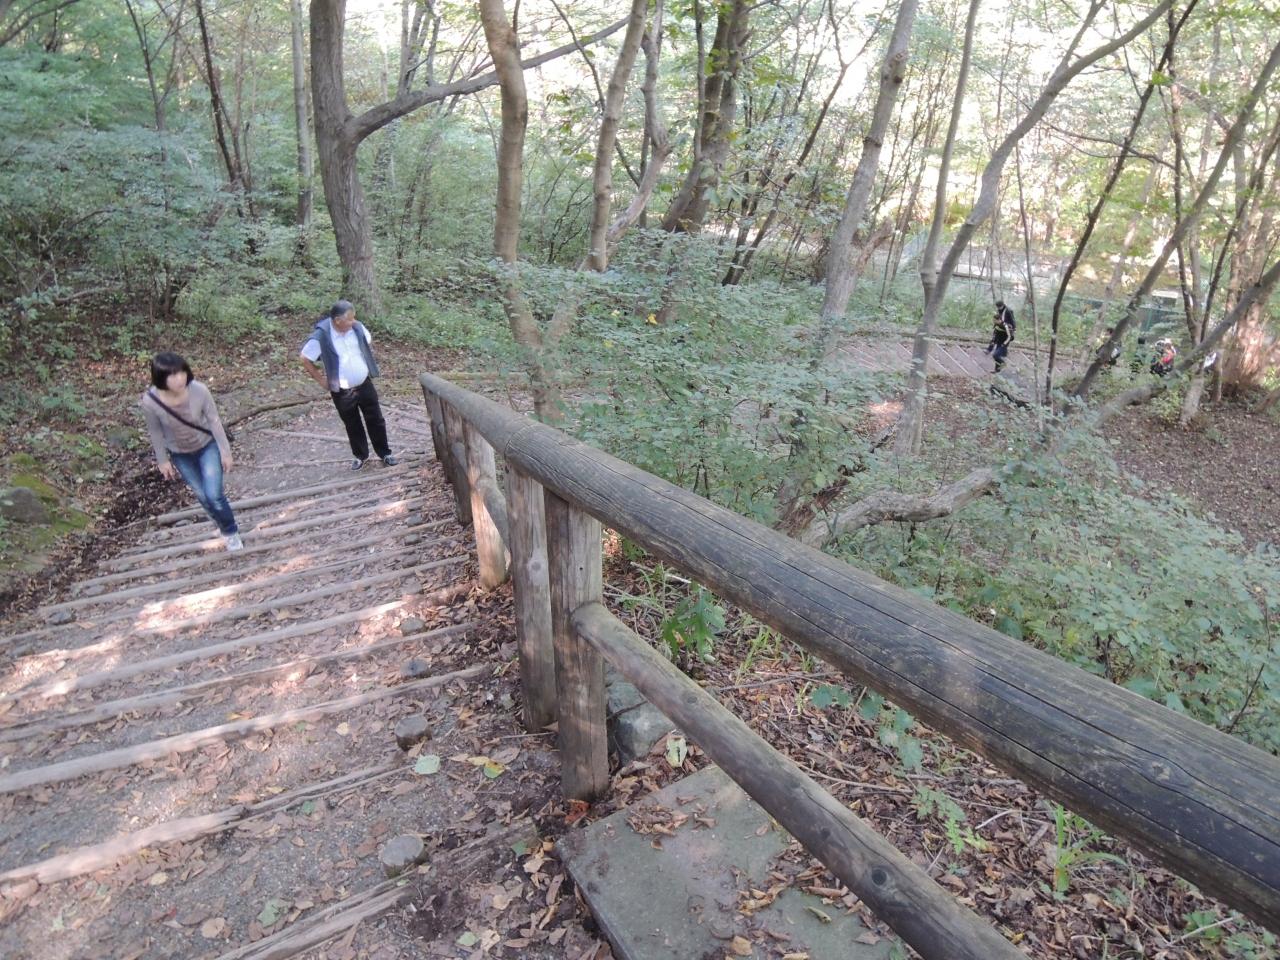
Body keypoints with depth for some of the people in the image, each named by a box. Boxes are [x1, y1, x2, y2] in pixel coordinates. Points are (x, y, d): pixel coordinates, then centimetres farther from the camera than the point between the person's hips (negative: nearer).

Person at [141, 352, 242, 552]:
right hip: (180, 454, 2)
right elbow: (155, 432, -10)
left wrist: (225, 451, -9)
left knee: (214, 495, -8)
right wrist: (162, 460, 1)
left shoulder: (199, 390, -29)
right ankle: (225, 529, 39)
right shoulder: (150, 402, -27)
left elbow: (214, 420, -15)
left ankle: (231, 532, 18)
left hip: (207, 445, -1)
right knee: (203, 496, 13)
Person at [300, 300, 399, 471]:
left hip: (365, 385, 3)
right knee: (353, 426, 14)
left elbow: (368, 343, 12)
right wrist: (321, 380, -5)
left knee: (376, 420, 11)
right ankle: (361, 456, 33)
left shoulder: (357, 327, -10)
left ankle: (385, 453, 26)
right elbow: (305, 359, -9)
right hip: (342, 392, -3)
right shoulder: (321, 336, -22)